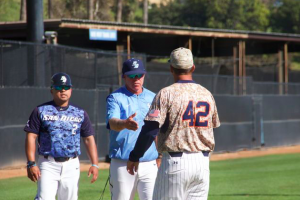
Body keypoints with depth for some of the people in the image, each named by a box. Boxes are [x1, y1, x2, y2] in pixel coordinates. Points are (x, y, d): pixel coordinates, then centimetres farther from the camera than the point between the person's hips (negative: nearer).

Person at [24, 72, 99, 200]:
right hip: (48, 165, -3)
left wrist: (94, 164, -1)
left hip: (71, 165, 3)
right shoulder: (41, 111, 3)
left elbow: (89, 139, 10)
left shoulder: (80, 113, 11)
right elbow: (31, 137, -1)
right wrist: (31, 164, -11)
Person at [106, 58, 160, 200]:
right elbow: (112, 123, -20)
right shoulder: (115, 98, -1)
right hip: (122, 165, -2)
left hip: (149, 165, 3)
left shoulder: (153, 98, 12)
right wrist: (125, 124, -42)